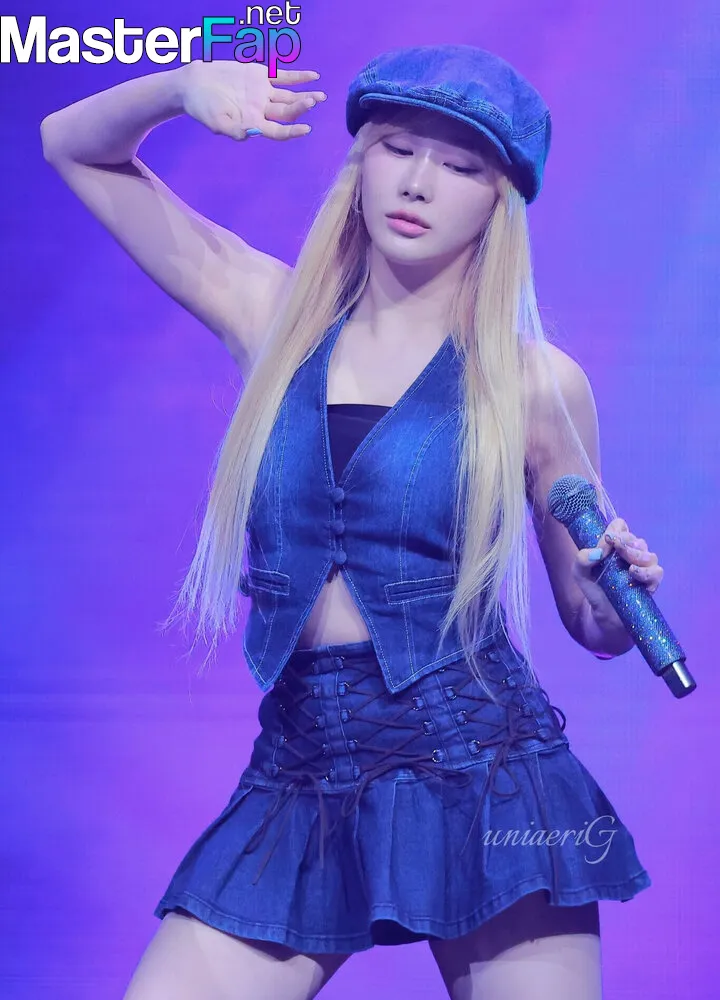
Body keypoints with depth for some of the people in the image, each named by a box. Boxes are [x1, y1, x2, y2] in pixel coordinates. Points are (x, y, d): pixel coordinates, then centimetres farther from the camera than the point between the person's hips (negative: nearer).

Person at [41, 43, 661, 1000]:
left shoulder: (537, 383, 0)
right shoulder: (276, 317, 6)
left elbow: (590, 622, 11)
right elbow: (75, 147, 12)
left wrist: (612, 594, -11)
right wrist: (186, 85, -7)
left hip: (482, 777, -1)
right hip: (299, 790, 2)